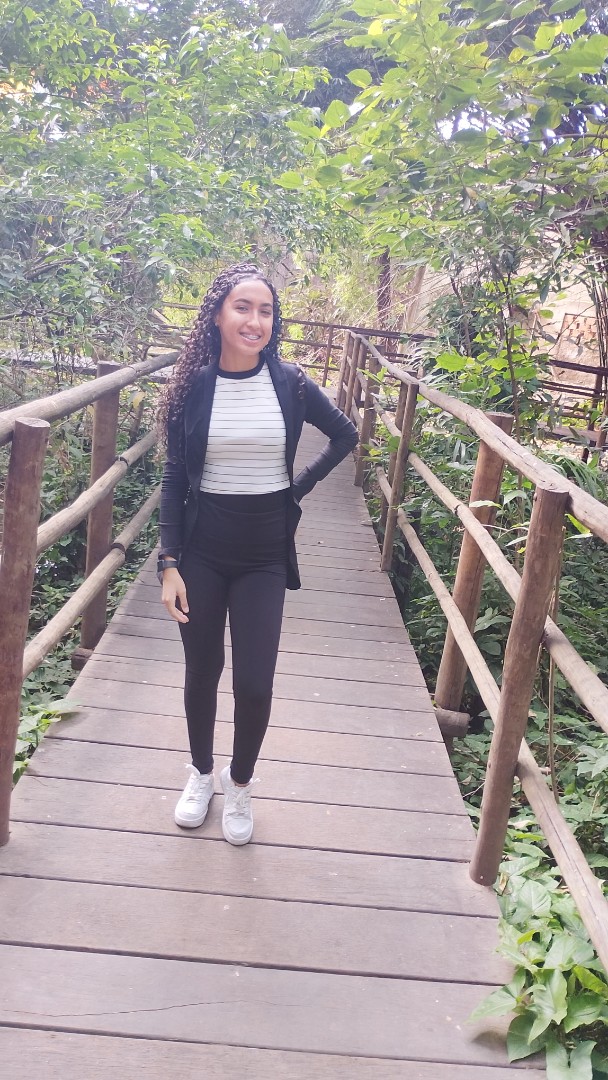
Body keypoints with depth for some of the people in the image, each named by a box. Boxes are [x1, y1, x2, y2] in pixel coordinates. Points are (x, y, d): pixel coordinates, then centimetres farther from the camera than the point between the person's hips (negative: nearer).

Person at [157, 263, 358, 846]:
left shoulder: (290, 383, -4)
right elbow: (174, 481, -2)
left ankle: (240, 783, 26)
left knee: (255, 681, -2)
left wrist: (299, 488, 4)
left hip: (264, 554, 0)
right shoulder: (194, 385, -5)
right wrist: (169, 564, -8)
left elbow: (346, 435, 13)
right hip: (201, 549, 0)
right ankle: (201, 773, 38)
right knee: (202, 670, 12)